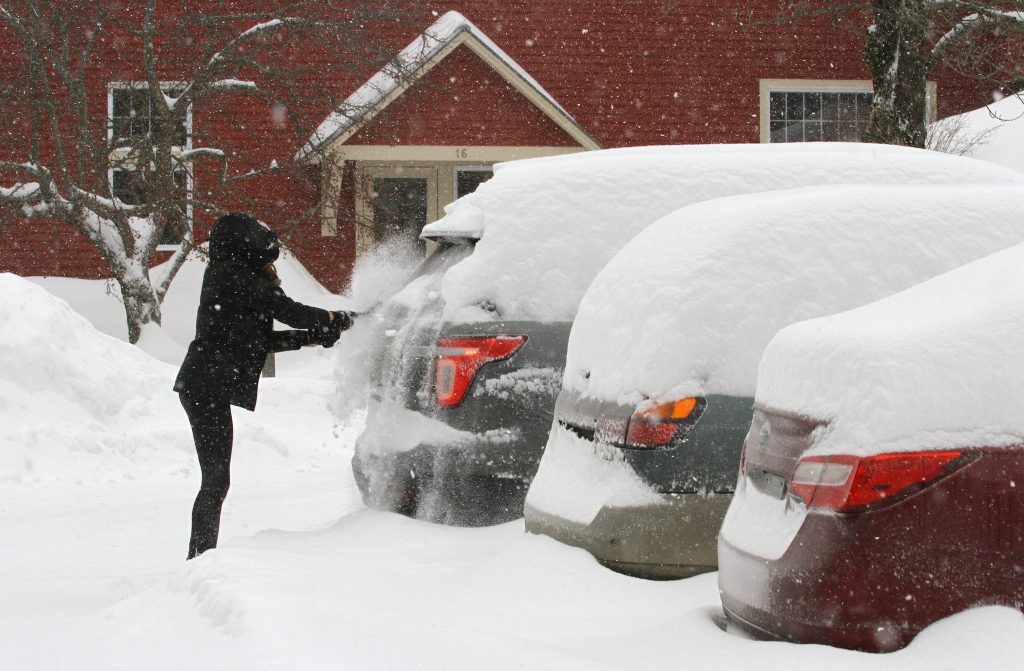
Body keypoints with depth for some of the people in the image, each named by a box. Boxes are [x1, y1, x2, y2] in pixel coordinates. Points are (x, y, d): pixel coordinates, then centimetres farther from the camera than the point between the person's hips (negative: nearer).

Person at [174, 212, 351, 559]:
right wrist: (339, 320, -2)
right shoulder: (231, 275, -10)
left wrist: (316, 335, 11)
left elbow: (264, 339, 17)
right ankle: (201, 558, -9)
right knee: (216, 481, -10)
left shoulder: (236, 276, 19)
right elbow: (285, 309, -13)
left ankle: (201, 558, 14)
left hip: (208, 389, 10)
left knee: (216, 481, 10)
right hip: (207, 388, -10)